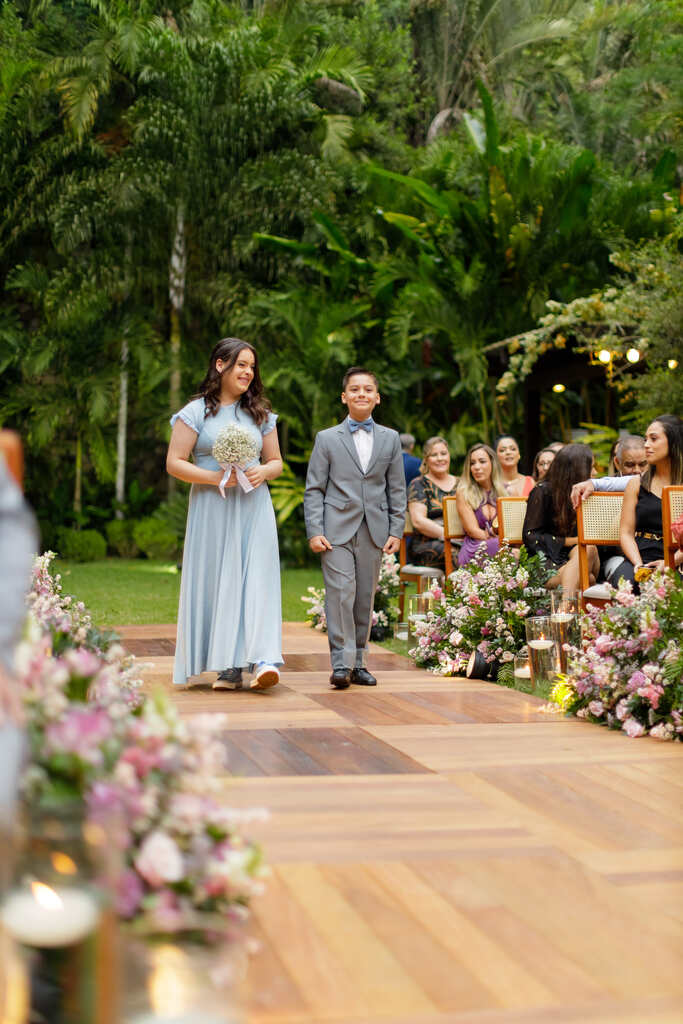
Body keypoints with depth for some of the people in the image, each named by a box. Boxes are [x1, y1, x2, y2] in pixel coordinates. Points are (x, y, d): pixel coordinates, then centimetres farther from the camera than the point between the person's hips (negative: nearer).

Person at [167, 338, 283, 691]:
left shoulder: (260, 413, 14)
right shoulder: (196, 412, 2)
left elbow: (276, 461, 18)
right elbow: (174, 463, -2)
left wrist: (263, 472, -6)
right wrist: (214, 477, -15)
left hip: (253, 508, 2)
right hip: (211, 507, -2)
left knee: (257, 579, -10)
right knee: (217, 582, -1)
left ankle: (263, 661, -19)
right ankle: (227, 667, 7)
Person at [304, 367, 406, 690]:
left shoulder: (390, 439, 12)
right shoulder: (327, 438, 6)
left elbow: (396, 490, 12)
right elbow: (313, 490, 3)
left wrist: (396, 531, 4)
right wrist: (314, 531, -7)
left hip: (374, 532, 2)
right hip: (337, 530, -2)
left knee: (365, 599, 6)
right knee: (340, 594, -11)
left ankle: (358, 662, 15)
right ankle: (341, 663, -8)